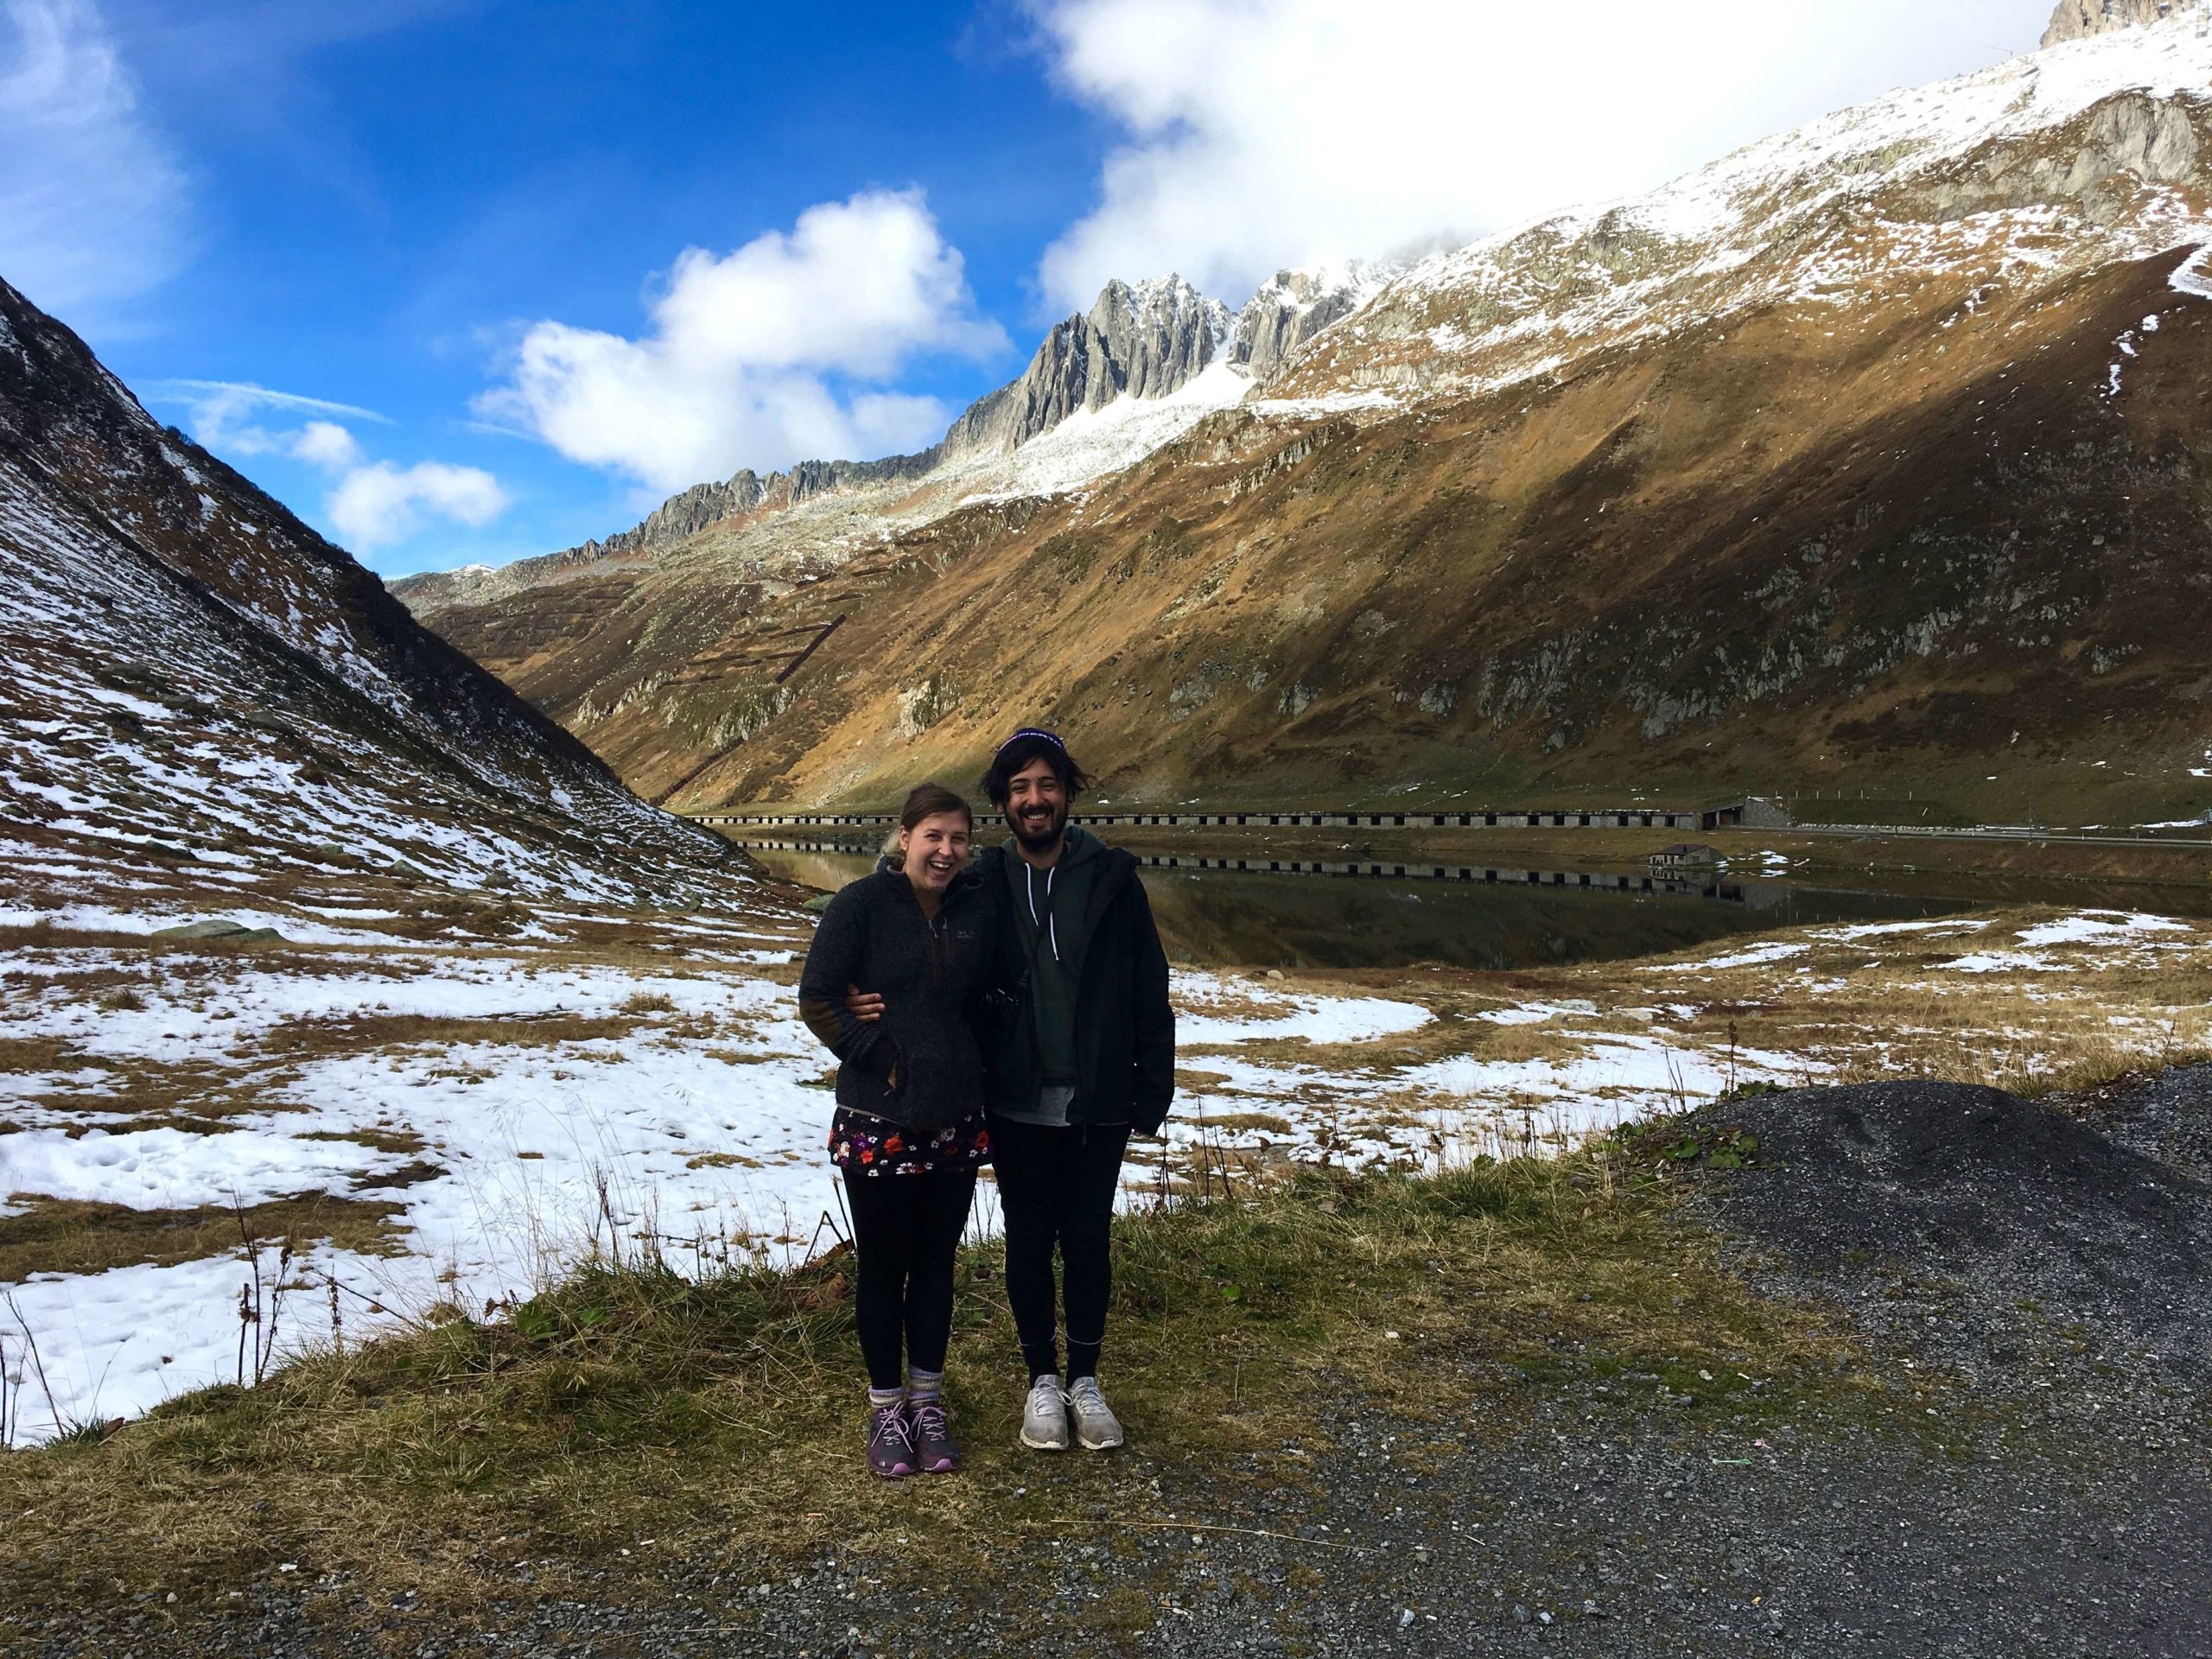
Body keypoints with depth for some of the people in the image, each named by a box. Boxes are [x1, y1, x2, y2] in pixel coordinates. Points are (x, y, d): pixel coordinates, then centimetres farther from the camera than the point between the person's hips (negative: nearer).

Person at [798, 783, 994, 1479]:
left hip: (956, 1124, 3)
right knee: (883, 1266, 9)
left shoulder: (978, 909, 2)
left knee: (936, 1264, 13)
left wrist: (976, 1065, 1)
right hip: (877, 1124, -3)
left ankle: (928, 1402, 28)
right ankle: (887, 1408, 25)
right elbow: (816, 998, -8)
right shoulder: (861, 905, -8)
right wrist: (877, 1054, -13)